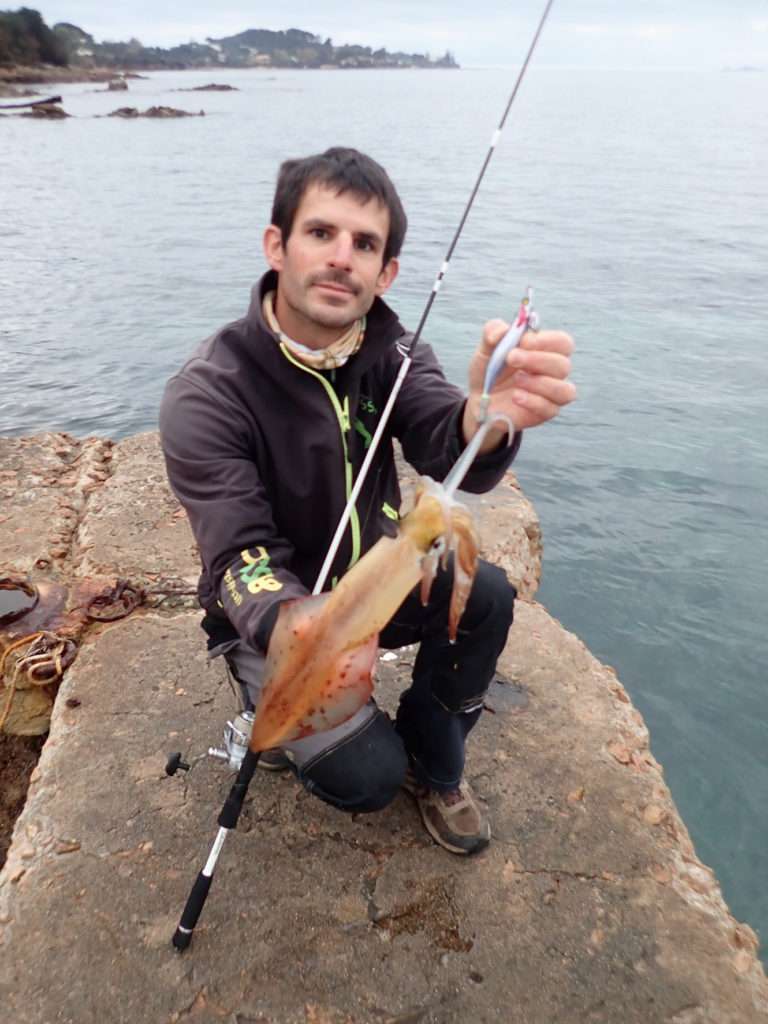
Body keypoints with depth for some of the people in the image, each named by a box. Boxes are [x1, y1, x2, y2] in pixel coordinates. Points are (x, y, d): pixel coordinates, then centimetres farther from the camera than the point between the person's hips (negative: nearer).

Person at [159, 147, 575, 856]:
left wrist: (489, 413, -54)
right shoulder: (205, 396, -23)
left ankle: (432, 758, 4)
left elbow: (453, 454, -29)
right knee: (366, 778, -18)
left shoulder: (388, 350, -10)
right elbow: (242, 557, -29)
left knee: (485, 594, -23)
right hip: (275, 614, -4)